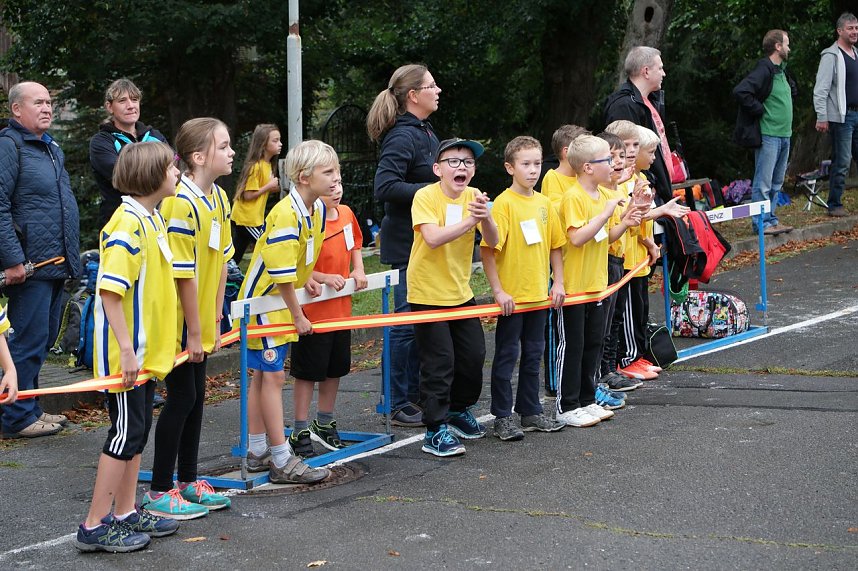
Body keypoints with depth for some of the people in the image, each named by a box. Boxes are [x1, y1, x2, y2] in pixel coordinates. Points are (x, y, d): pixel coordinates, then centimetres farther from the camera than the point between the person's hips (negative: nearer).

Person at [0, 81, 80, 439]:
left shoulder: (52, 149, 18)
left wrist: (70, 257, 22)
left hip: (56, 263, 9)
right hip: (29, 265, -9)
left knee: (44, 339, 14)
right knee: (29, 341, -5)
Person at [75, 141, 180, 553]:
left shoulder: (153, 218, 10)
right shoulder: (128, 222, -20)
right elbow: (110, 290, -25)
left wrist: (162, 341, 21)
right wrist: (126, 349, -27)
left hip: (148, 351, 9)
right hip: (126, 353, -9)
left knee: (137, 431, 16)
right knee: (126, 434, -3)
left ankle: (126, 514, 27)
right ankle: (95, 527, 4)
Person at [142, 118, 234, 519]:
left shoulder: (219, 198, 5)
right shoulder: (182, 203, -23)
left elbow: (220, 263, 8)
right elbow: (185, 275, -21)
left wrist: (213, 323, 7)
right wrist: (193, 332, -17)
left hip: (200, 320, 8)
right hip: (177, 319, -8)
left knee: (195, 396, 14)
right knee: (181, 397, -3)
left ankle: (188, 482, 26)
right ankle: (160, 492, 7)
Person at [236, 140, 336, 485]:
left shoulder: (318, 208, 1)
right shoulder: (286, 215, -27)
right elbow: (281, 274, -26)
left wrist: (307, 279, 6)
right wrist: (298, 316, -18)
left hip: (284, 303, 9)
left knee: (262, 375, 16)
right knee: (273, 376, -5)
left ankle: (257, 452, 25)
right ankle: (282, 462, -1)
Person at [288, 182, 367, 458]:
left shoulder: (346, 214, 2)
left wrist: (358, 270, 4)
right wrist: (323, 278, -25)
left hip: (340, 308, 7)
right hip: (313, 310, -7)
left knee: (335, 368, 18)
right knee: (308, 371, 3)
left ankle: (325, 423, 34)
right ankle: (300, 432, 14)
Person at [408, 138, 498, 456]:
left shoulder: (473, 196, 1)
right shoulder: (426, 196, -14)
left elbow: (492, 242, -10)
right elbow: (433, 238, -30)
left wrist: (486, 218, -29)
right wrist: (470, 220, -32)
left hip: (460, 293, 6)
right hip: (428, 295, -6)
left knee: (473, 355, 10)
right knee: (439, 362, -6)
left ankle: (459, 410, 33)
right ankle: (435, 430, 2)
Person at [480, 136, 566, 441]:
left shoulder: (544, 203, 6)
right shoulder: (504, 203, -13)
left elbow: (555, 245, 14)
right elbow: (488, 250, -15)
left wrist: (558, 283, 6)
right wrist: (498, 291, -18)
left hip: (539, 294, 6)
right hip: (512, 297, -6)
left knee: (533, 354, 14)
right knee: (506, 356, 2)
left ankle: (530, 412, 25)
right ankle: (503, 417, 9)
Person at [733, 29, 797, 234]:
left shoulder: (781, 71, 15)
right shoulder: (764, 70, -14)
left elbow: (792, 90, 37)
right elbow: (740, 92, -27)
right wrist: (760, 110, -18)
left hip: (784, 135, 10)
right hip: (768, 135, -10)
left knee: (776, 183, 14)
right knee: (763, 183, -4)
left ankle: (771, 220, 22)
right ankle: (761, 223, 0)